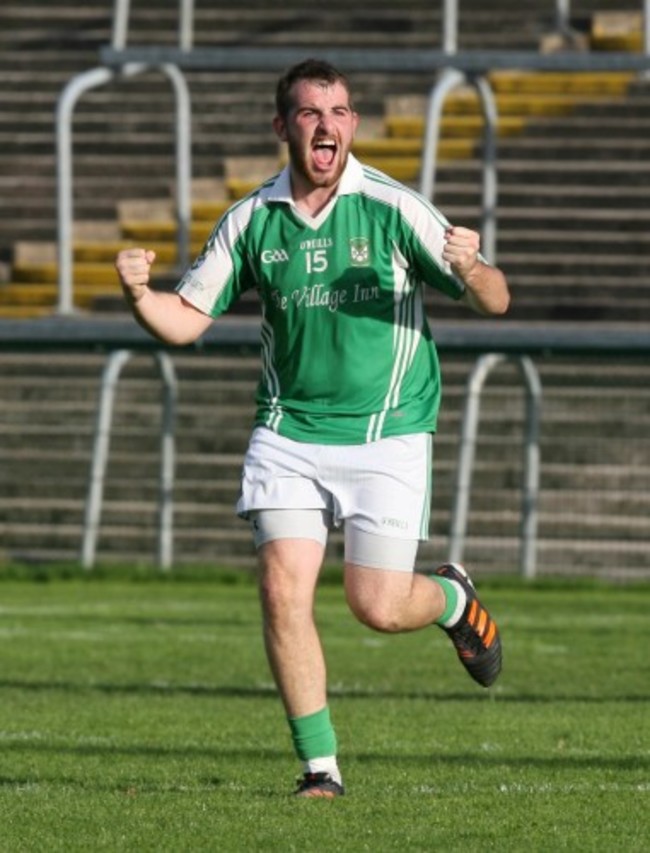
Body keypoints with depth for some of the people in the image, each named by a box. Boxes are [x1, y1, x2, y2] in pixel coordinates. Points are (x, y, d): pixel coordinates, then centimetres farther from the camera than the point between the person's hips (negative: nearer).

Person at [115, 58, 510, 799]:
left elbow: (494, 301, -9)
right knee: (283, 590, -11)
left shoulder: (392, 208, -9)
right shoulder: (251, 222, 1)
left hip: (387, 436, -2)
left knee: (377, 607, -5)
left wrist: (470, 271, -33)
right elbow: (185, 320, 5)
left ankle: (453, 599, 32)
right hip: (288, 429, 2)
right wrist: (139, 295, -17)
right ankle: (320, 767, 0)